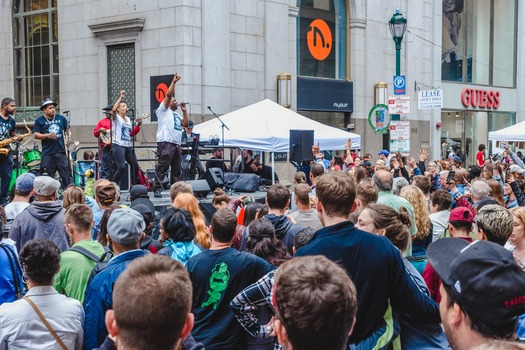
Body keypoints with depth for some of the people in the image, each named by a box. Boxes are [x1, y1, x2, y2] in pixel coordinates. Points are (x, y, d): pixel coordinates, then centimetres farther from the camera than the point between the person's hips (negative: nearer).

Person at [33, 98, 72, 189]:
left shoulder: (61, 118, 11)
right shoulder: (39, 121, 4)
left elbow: (67, 130, 20)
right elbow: (36, 135, -1)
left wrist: (68, 137, -1)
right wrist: (47, 135, -16)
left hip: (61, 151, 2)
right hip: (47, 154, -1)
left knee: (66, 176, -1)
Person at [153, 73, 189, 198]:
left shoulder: (177, 115, 28)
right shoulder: (164, 110, 7)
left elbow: (185, 124, 17)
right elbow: (168, 95, -4)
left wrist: (184, 111, 15)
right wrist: (174, 81, -5)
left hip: (176, 143, 8)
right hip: (166, 142, -8)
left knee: (176, 169, 8)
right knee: (162, 166, -11)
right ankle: (157, 189, -12)